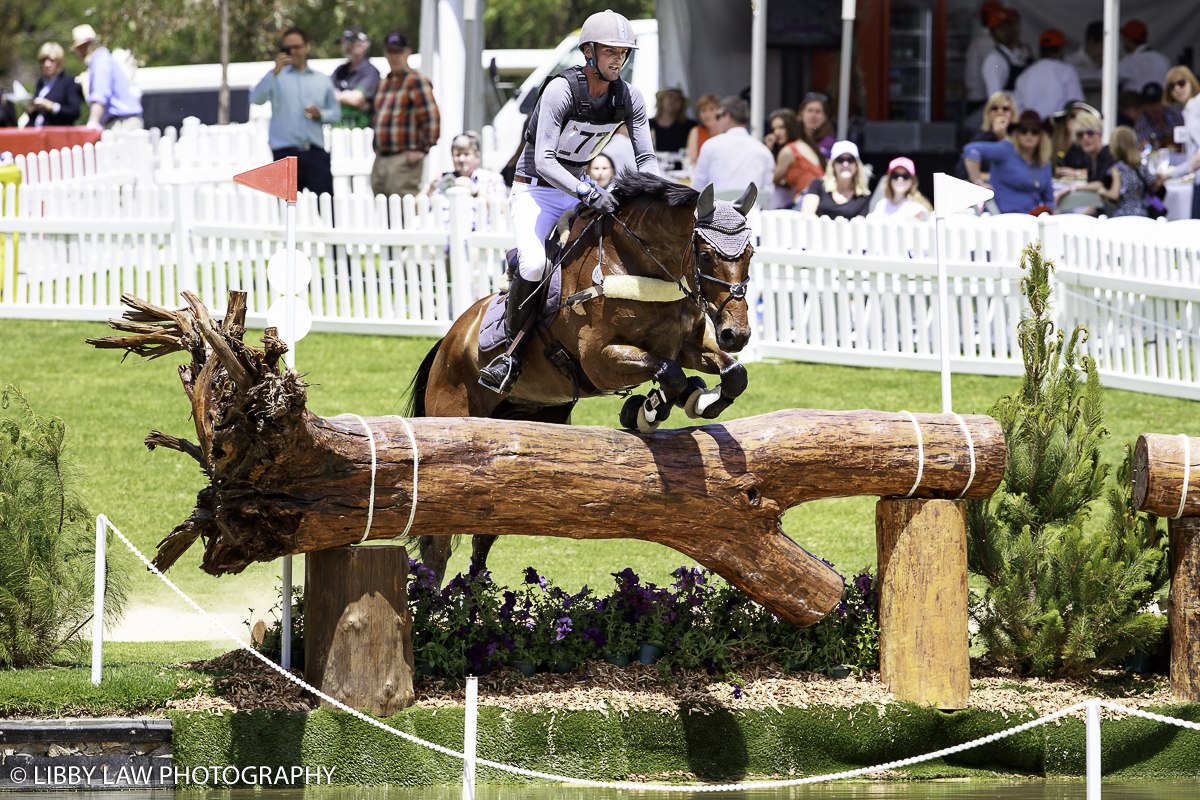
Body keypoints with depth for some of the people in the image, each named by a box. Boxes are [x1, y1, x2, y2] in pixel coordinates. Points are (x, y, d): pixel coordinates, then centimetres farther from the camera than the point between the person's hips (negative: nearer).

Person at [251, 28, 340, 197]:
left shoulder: (322, 80, 17)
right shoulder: (277, 78, 9)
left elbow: (336, 112, 21)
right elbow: (256, 99, -8)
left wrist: (321, 114, -2)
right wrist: (275, 72, -18)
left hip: (315, 151, 2)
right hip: (285, 151, -2)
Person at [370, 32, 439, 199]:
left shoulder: (416, 81, -8)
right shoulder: (384, 84, 19)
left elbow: (432, 117, -15)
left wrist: (423, 149, -15)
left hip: (404, 159, -9)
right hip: (381, 159, 9)